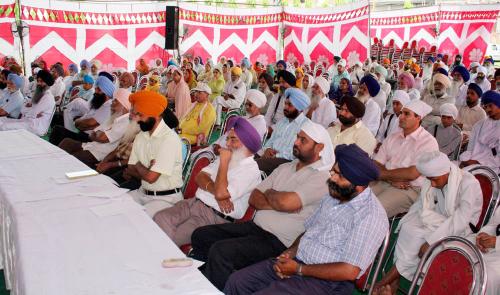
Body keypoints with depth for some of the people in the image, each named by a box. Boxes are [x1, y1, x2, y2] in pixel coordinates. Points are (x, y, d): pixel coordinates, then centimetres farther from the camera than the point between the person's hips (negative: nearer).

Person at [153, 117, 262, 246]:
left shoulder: (251, 170, -10)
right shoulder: (226, 157, 17)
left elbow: (221, 193, -21)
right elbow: (200, 177, 7)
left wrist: (224, 162, -10)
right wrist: (215, 192, -13)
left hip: (216, 217, -7)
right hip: (195, 202, 7)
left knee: (171, 238, -22)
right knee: (160, 218, -15)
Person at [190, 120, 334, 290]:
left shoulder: (322, 177, -11)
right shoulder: (285, 168, 15)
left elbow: (286, 202, -26)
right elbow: (254, 198, 8)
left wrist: (269, 193, -3)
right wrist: (276, 203, -11)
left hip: (277, 241, -8)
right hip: (254, 225, 8)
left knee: (220, 251, -26)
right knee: (200, 235, 2)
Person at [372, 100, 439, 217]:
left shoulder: (428, 142, -4)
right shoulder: (392, 137, 15)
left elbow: (412, 174, -14)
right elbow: (376, 165, 9)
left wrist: (383, 173, -4)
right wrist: (393, 179, -10)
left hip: (410, 189, -6)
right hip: (383, 183, 6)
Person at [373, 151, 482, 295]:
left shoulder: (469, 184, -23)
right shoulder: (431, 180, -7)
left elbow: (460, 220, -27)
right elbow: (425, 211, -7)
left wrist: (430, 241, -29)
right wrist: (445, 223, -25)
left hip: (461, 229, -5)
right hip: (439, 221, 5)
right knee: (408, 228, -24)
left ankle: (392, 276, -11)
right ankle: (394, 279, -19)